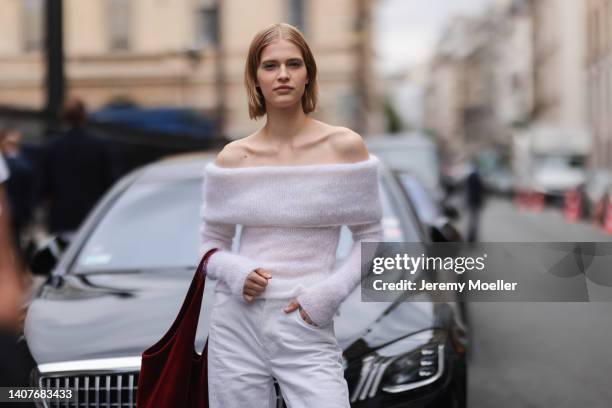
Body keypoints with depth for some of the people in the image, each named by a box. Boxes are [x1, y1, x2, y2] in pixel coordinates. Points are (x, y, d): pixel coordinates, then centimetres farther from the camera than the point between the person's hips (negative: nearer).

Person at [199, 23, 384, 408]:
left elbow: (370, 238, 4)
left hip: (307, 331, -2)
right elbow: (212, 245, 11)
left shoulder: (345, 146, -3)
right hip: (236, 326, 2)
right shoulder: (232, 158, 2)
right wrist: (235, 273, -10)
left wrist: (329, 294, -9)